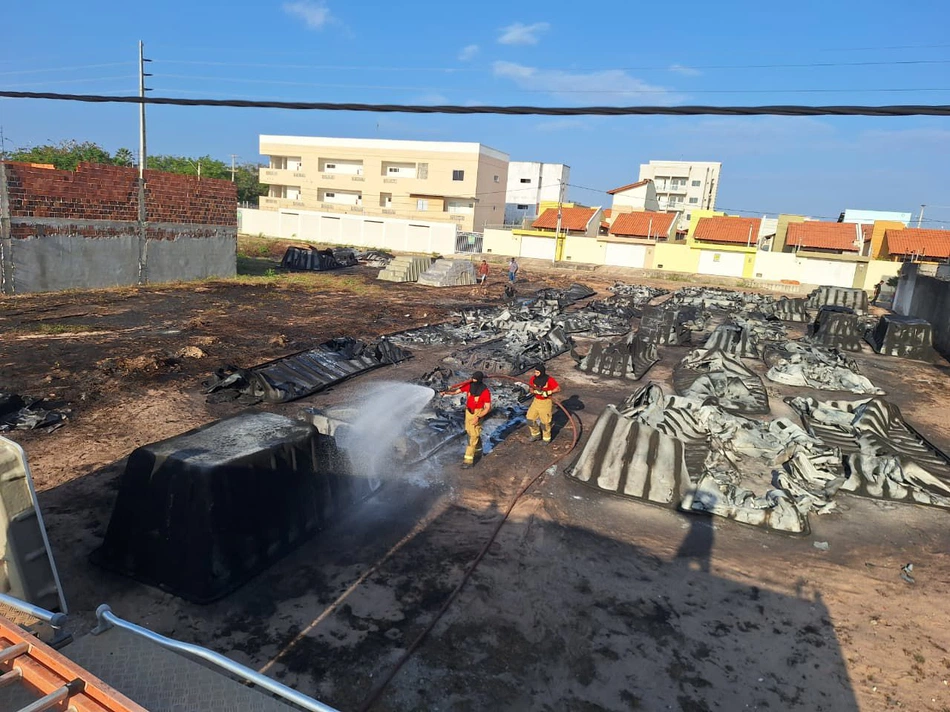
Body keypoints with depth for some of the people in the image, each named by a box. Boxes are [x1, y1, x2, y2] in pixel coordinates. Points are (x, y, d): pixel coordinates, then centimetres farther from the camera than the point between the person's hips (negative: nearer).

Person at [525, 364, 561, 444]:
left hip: (546, 402, -5)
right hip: (536, 401, 5)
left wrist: (548, 393, -24)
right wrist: (536, 391, -26)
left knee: (545, 421, 2)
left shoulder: (549, 379, -20)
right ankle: (536, 435, 28)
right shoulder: (533, 379, -7)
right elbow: (531, 390, -5)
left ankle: (546, 439, 21)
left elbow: (558, 388, -16)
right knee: (530, 418, 7)